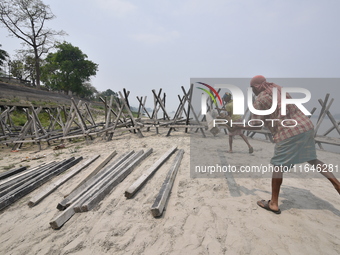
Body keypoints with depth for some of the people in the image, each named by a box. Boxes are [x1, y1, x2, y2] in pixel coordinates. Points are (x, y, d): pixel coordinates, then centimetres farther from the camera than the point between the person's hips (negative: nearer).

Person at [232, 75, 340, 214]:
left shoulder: (260, 100, -6)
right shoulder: (279, 89, 17)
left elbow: (256, 126, -5)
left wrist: (240, 126, 6)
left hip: (288, 133, -8)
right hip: (306, 125, 8)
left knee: (278, 166, 0)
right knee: (312, 159, 24)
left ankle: (274, 204, 7)